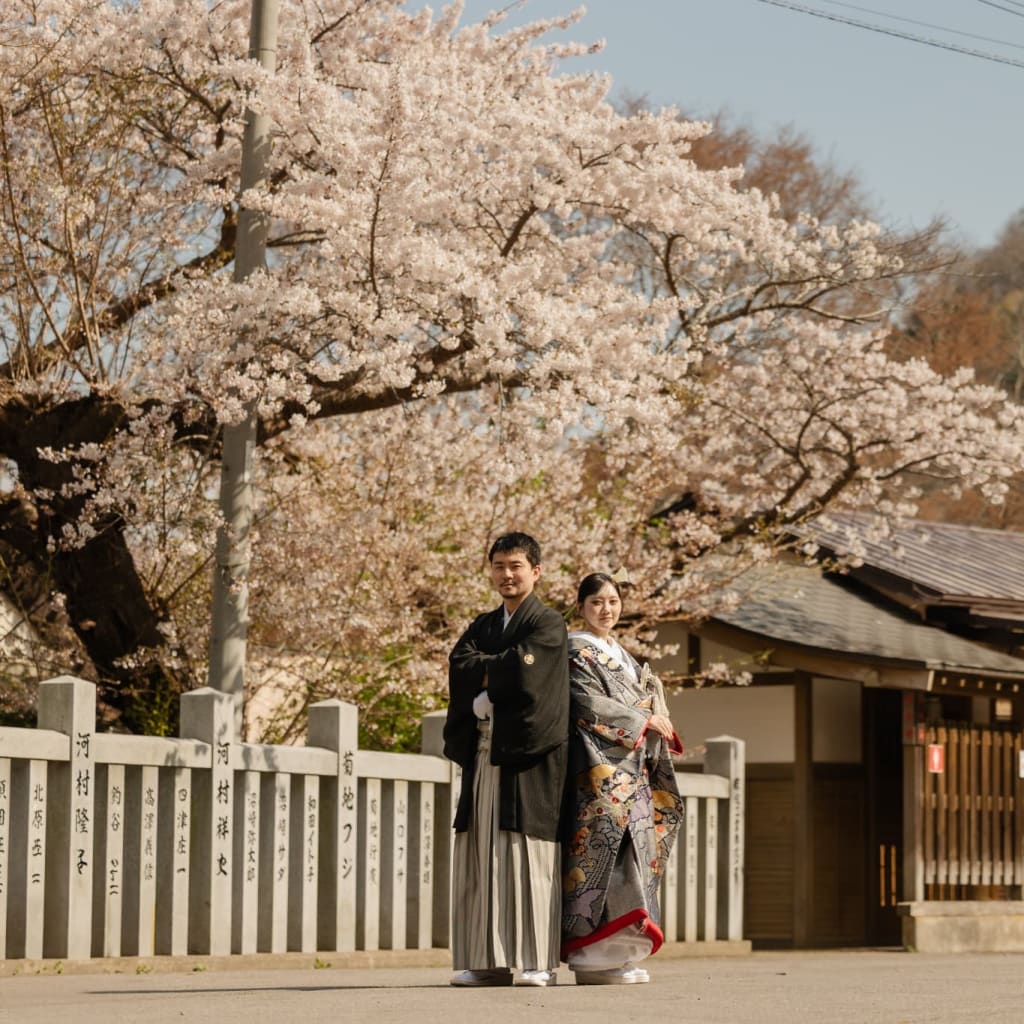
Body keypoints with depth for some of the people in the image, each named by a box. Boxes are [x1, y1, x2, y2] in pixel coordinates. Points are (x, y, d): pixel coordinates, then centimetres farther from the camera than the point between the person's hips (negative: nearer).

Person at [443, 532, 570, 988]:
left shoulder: (548, 624, 1)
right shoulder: (483, 625, 20)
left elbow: (523, 671, -14)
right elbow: (459, 664, 3)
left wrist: (483, 671, 0)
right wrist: (501, 670, -11)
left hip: (529, 753, -6)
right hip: (484, 752, 6)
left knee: (528, 854, -9)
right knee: (482, 855, 2)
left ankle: (537, 962, -9)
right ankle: (488, 961, 4)